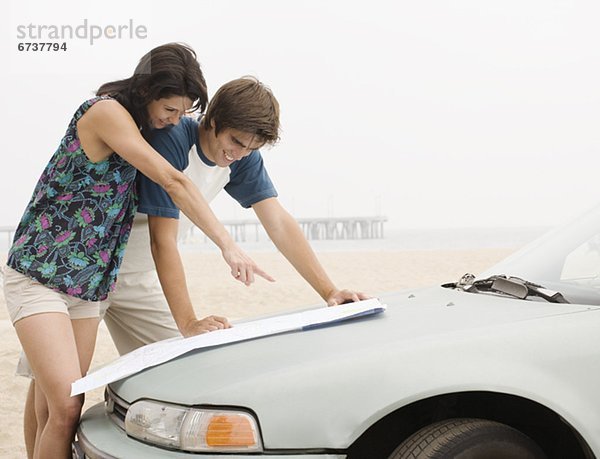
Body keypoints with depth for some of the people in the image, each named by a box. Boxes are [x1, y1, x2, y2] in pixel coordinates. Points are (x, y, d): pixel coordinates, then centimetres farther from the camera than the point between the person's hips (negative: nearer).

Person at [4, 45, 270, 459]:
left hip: (88, 286, 8)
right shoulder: (105, 111, -13)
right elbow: (173, 182, -20)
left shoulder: (139, 126, 12)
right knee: (65, 409, -15)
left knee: (52, 416, 5)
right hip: (39, 274, -8)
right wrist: (228, 246, -23)